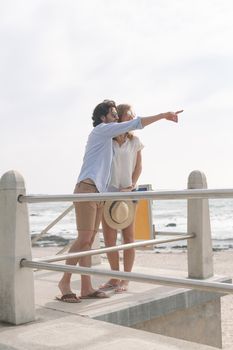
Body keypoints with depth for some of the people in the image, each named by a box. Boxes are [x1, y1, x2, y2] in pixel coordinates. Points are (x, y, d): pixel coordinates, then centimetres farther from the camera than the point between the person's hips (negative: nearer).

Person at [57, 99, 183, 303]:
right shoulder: (102, 129, 1)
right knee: (84, 239, -13)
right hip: (87, 189, -10)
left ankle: (86, 288, 0)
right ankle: (65, 281, -5)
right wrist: (164, 115, -1)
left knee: (89, 241, 2)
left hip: (98, 193, 10)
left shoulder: (106, 138, 28)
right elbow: (135, 124, -4)